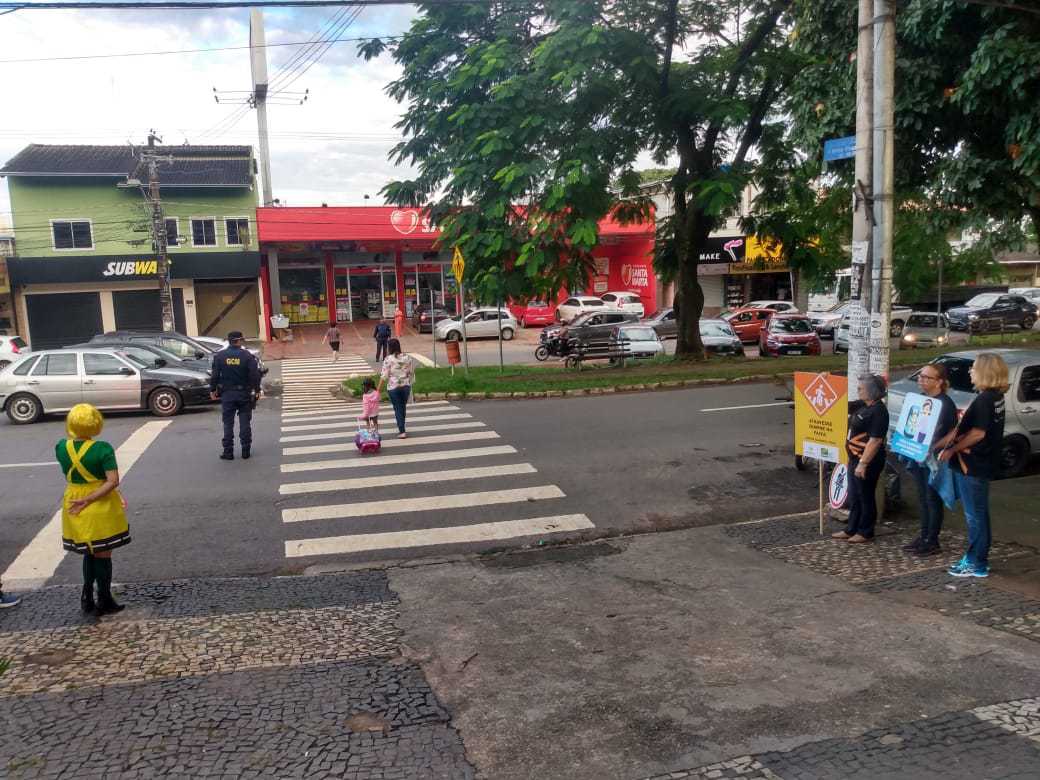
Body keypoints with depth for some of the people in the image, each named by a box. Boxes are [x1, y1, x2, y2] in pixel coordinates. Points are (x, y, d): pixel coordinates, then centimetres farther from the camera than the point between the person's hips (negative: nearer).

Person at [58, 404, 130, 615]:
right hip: (101, 508, -4)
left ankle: (87, 598, 26)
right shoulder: (103, 448, -18)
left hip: (73, 506, 5)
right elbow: (113, 481, -23)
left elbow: (70, 476, 10)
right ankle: (104, 602, 20)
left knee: (89, 553, 23)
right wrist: (87, 500, -20)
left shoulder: (61, 447, -5)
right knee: (102, 555, 10)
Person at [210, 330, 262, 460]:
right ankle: (246, 451, 8)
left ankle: (228, 452, 8)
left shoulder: (219, 356, -2)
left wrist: (212, 390, 8)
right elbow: (255, 374, -10)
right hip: (244, 394, -1)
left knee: (228, 424, 7)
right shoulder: (247, 355, -7)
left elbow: (215, 375, -2)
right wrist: (256, 390, -1)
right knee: (245, 423, 6)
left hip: (227, 394, 1)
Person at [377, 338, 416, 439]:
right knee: (403, 407, 17)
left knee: (398, 408, 3)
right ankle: (401, 428, 28)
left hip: (393, 387, -4)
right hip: (406, 385, 4)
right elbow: (412, 372, 5)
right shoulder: (407, 358, 1)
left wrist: (379, 388, -4)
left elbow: (384, 375, -12)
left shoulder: (388, 359, -11)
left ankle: (402, 431, -1)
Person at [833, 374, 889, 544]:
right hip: (856, 459, 10)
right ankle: (851, 529, 25)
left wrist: (863, 463, -24)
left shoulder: (878, 411, -19)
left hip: (867, 462, -10)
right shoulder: (865, 407, 12)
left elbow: (875, 441, -23)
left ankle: (865, 533, 13)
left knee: (866, 497, 2)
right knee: (854, 497, 16)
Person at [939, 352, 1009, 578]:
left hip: (972, 466, -10)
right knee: (979, 513, 17)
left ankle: (976, 564, 6)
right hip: (983, 464, 10)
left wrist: (951, 449, -16)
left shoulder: (984, 400, -21)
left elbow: (977, 433, -24)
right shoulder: (996, 397, 10)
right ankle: (977, 558, 27)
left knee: (975, 515, -2)